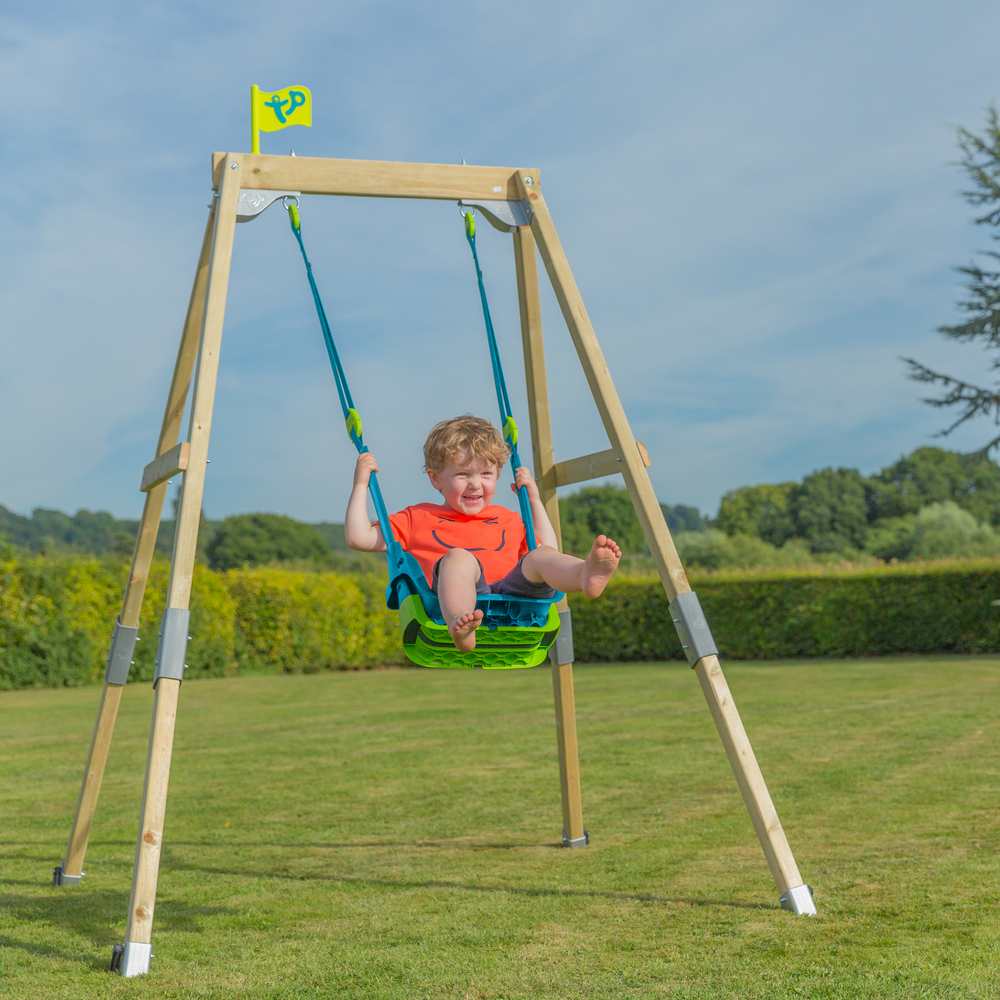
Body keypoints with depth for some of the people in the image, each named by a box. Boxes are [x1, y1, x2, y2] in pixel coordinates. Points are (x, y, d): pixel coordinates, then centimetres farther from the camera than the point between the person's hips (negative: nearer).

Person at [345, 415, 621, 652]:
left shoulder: (507, 520, 36)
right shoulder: (418, 518, 27)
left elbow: (547, 548, 38)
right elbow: (358, 537, 23)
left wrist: (534, 499, 37)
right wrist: (361, 484, 23)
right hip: (450, 599, -3)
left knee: (541, 556, -25)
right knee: (458, 557, -34)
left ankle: (587, 574, -61)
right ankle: (460, 626, -65)